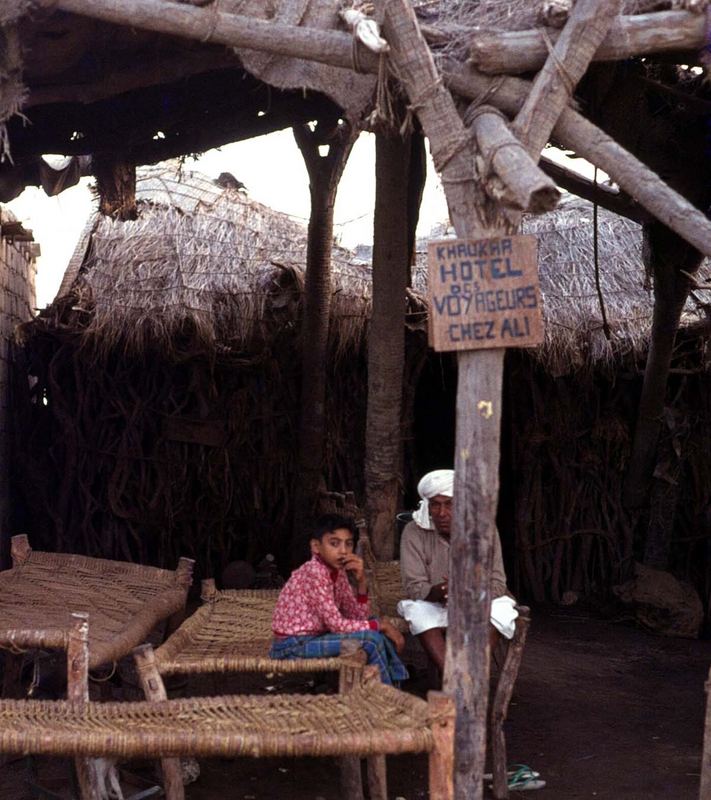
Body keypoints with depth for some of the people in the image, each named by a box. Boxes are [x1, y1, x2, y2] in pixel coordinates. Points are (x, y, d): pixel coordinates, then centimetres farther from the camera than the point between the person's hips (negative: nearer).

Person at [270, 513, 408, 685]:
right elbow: (337, 624, -23)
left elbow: (358, 618, 5)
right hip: (292, 647, -9)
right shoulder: (314, 572, -20)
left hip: (315, 637, 9)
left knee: (378, 631, 9)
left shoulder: (338, 572, 6)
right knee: (371, 638, -17)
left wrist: (361, 581, -8)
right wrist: (380, 625, -15)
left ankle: (400, 683, 18)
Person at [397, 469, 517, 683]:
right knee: (418, 612, -34)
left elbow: (497, 584, -13)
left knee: (500, 609, -31)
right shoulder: (414, 532, -12)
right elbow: (414, 587, -16)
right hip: (433, 607, 0)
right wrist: (440, 591, -37)